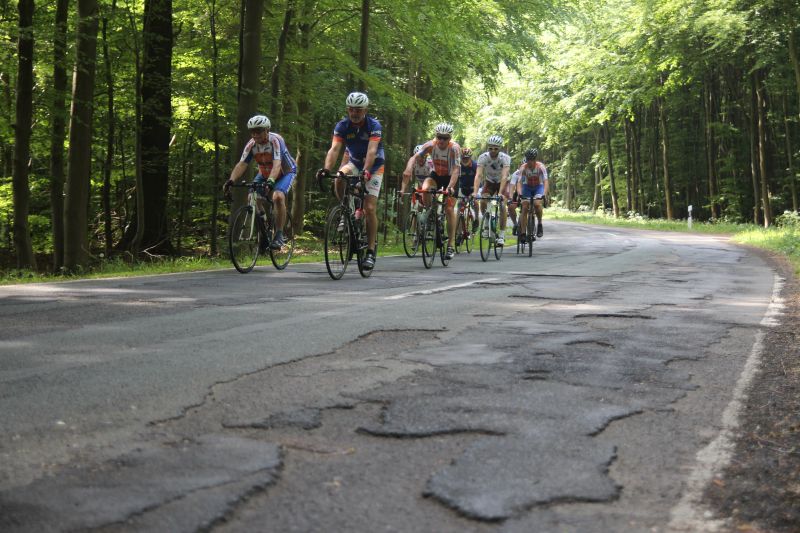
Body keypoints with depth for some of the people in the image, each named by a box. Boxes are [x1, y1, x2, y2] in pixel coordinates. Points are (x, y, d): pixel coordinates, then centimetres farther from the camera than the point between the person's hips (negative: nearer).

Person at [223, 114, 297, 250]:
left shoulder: (276, 141, -31)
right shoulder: (251, 144, -17)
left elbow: (277, 164, -43)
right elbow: (242, 164, -24)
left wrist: (270, 181, -60)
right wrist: (231, 181, -41)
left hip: (285, 172, -6)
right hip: (264, 173, 6)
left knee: (278, 197, -31)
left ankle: (279, 236, -22)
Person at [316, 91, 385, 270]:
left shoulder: (374, 125, -23)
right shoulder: (342, 126, -14)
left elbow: (372, 151, -36)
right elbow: (334, 149, -26)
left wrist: (366, 171, -53)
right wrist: (326, 169, -44)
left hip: (374, 167, -3)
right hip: (354, 162, 3)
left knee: (370, 208, -14)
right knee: (339, 178, -32)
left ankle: (370, 251, -7)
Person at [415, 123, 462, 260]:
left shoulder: (454, 148, -28)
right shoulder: (430, 145, -21)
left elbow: (456, 170, -34)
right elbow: (415, 159, -28)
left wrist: (450, 187, -47)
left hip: (451, 177, -2)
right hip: (436, 175, 2)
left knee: (449, 208, -13)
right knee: (424, 190, -30)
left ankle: (451, 245, -8)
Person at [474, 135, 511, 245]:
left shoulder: (505, 158, -29)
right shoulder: (483, 157, -25)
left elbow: (504, 176, -39)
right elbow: (478, 175, -34)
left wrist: (500, 193, -52)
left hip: (502, 183, -2)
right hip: (489, 182, 2)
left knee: (502, 205, -20)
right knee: (483, 202, -22)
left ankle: (501, 235, -16)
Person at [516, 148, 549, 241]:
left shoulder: (540, 167, -25)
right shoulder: (523, 168, -22)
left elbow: (545, 181, -34)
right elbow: (519, 182, -29)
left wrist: (544, 194, -49)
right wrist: (519, 194, -47)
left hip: (539, 187, -1)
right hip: (527, 187, 1)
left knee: (537, 203, -28)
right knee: (524, 207, -14)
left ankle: (540, 224, -6)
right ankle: (522, 232, -10)